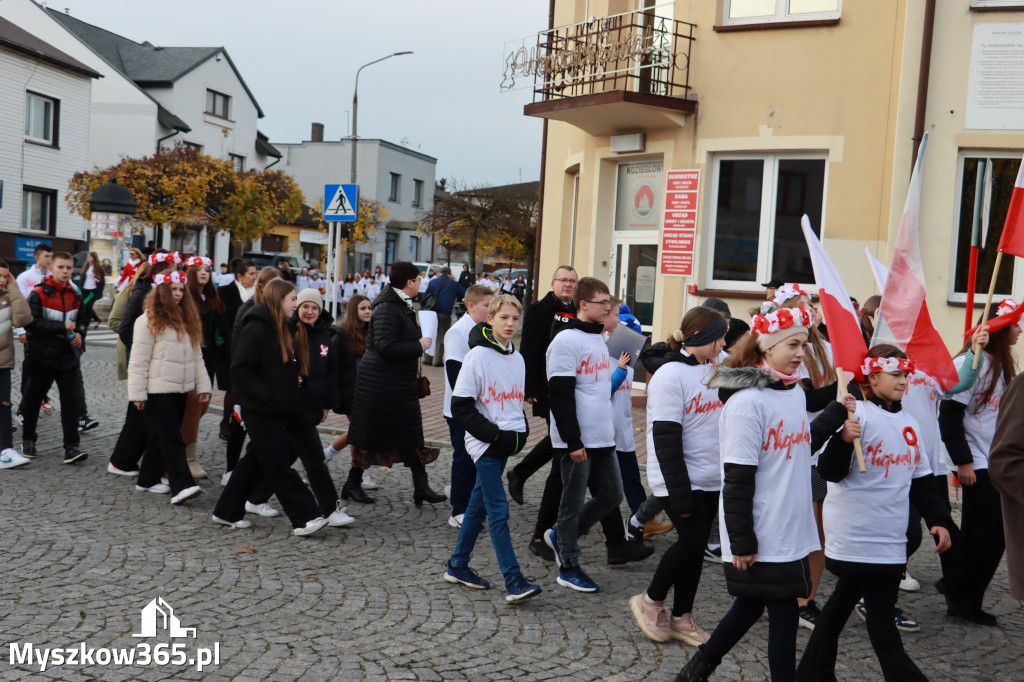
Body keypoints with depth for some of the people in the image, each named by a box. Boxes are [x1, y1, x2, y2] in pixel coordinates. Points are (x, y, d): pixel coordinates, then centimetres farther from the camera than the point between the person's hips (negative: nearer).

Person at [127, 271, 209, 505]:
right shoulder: (149, 321, -7)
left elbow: (196, 355, 16)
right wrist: (137, 393, -12)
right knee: (170, 438, -11)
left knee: (163, 437, 13)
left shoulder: (187, 319, 14)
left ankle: (148, 479, 24)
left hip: (180, 389, 7)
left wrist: (202, 385, 10)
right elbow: (138, 360, -9)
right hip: (158, 390, -7)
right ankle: (181, 485, -15)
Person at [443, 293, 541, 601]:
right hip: (485, 443, -7)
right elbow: (461, 405, -13)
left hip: (506, 442, 7)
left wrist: (521, 432, 6)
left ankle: (458, 565, 27)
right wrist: (491, 433, -16)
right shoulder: (478, 356, -11)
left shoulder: (517, 358, 10)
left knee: (479, 503, 15)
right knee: (498, 510, -8)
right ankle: (514, 581, -8)